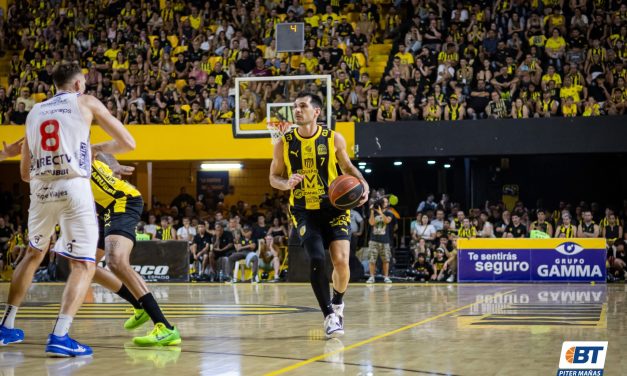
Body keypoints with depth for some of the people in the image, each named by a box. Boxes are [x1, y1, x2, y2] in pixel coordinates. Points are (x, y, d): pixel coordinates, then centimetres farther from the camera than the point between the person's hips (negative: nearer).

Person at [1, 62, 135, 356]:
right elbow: (128, 143, 7)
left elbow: (25, 172, 22)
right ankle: (60, 337, -18)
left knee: (34, 254, 26)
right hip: (74, 188, -5)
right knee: (84, 265, -1)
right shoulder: (86, 103, 9)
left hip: (40, 189, 5)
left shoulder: (35, 112, 20)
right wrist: (98, 148, 24)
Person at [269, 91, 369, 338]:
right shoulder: (284, 144, -1)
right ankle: (329, 316, -2)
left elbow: (347, 166, 13)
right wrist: (287, 183, -15)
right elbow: (274, 177, 8)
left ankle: (337, 303, 18)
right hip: (304, 211, 0)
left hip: (334, 208, 0)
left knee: (341, 260, -12)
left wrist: (363, 183, -6)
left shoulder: (334, 139, -2)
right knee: (316, 261, -15)